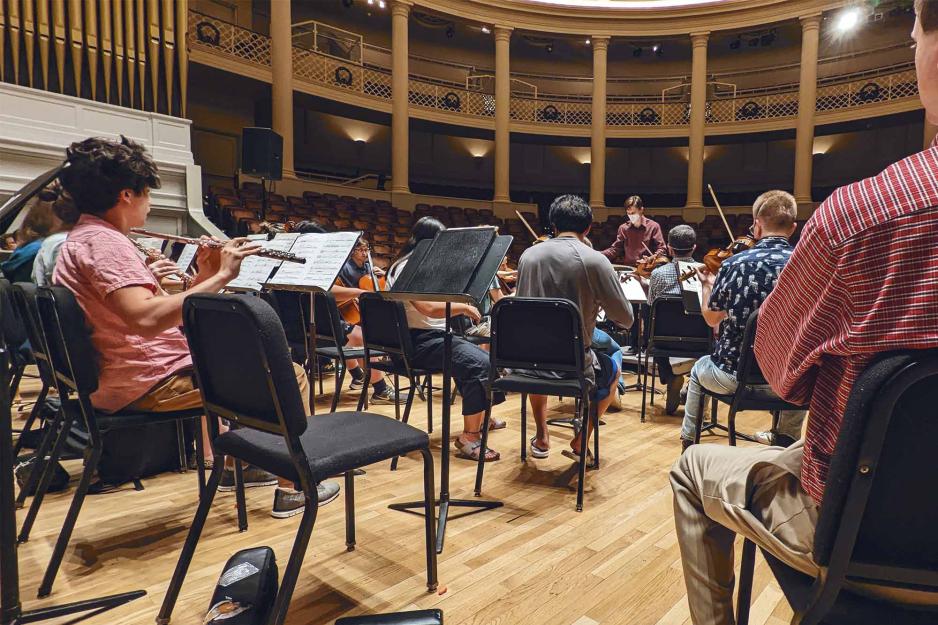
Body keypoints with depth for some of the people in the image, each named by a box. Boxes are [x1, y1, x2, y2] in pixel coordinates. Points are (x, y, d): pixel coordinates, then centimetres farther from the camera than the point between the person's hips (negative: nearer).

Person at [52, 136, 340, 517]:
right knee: (290, 374, -7)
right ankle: (292, 489, 5)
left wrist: (201, 277, 2)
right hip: (151, 382, -11)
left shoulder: (82, 240, 17)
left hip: (119, 379, 11)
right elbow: (146, 319, -33)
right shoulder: (103, 240, -17)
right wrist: (219, 277, -27)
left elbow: (158, 313, 12)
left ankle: (230, 466, 38)